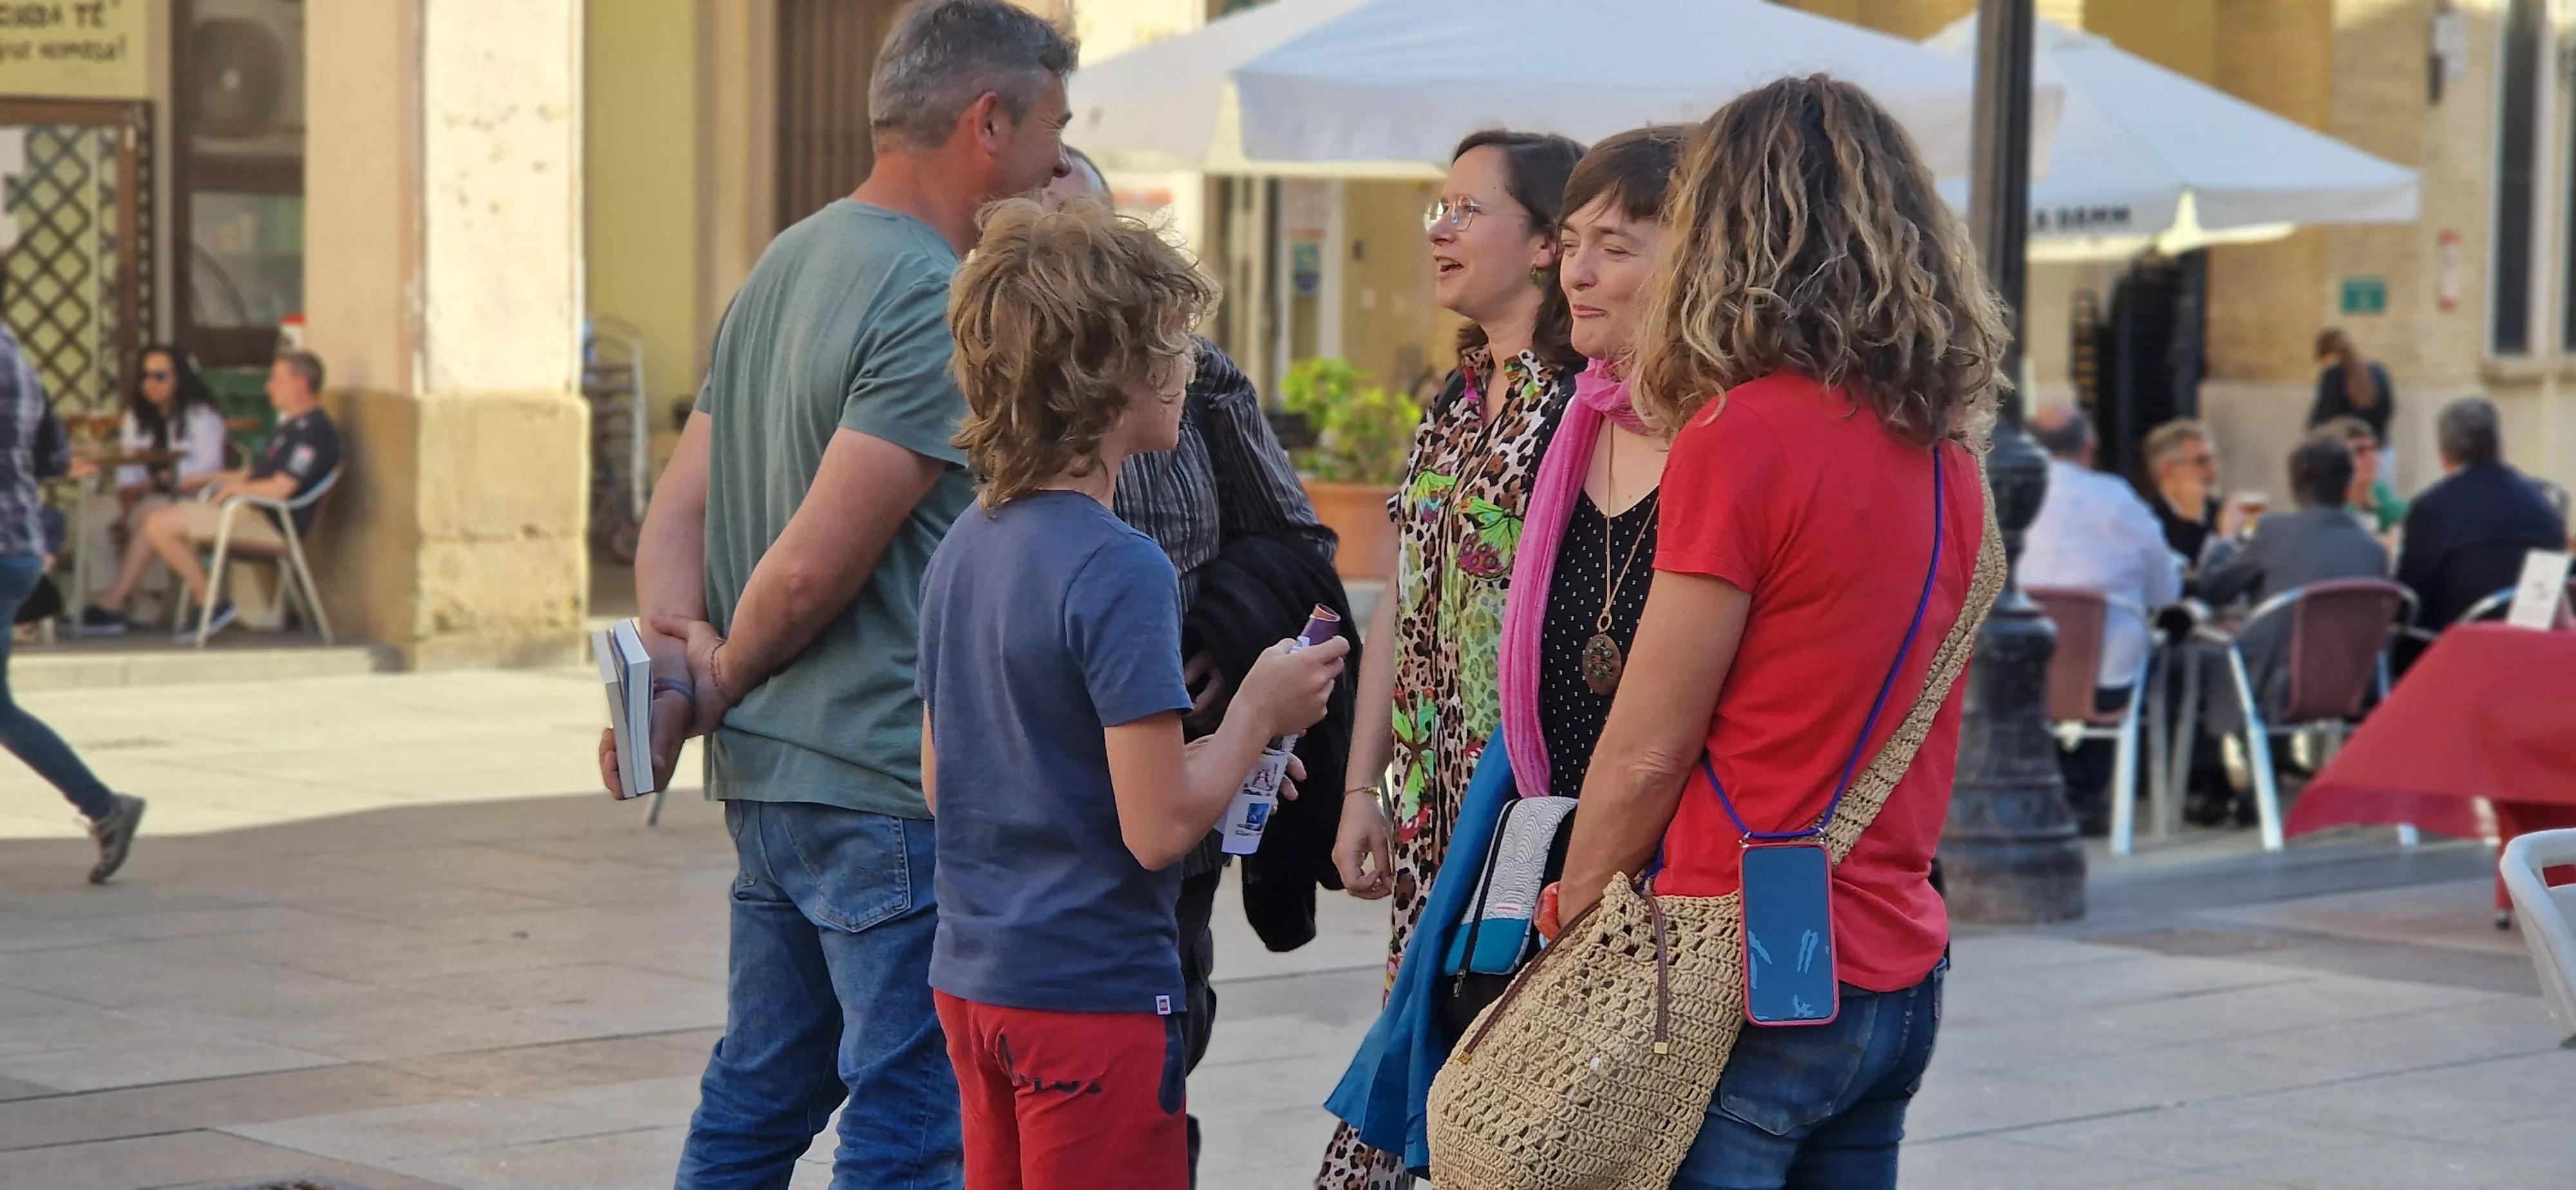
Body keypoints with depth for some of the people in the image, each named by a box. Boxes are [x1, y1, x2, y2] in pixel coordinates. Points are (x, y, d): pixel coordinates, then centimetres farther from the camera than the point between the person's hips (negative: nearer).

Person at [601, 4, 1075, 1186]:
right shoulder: (943, 303, -16)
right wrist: (718, 686, -3)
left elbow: (677, 512, 11)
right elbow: (816, 564, -19)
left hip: (763, 777, 9)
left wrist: (682, 645, -4)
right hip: (891, 780, -9)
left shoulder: (782, 266, 14)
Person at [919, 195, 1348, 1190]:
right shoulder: (1121, 571, -19)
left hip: (971, 981, 8)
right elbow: (1159, 829, -21)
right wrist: (1259, 713, -5)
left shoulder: (962, 549, 6)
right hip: (1092, 991, -8)